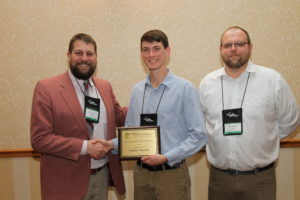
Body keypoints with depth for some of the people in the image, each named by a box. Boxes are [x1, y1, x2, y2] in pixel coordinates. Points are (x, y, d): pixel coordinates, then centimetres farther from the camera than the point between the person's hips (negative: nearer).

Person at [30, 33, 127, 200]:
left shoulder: (105, 86, 6)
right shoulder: (46, 88, -9)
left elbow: (118, 116, 19)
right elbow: (40, 138, -14)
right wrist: (85, 146, -20)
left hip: (102, 176, 5)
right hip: (66, 182, -5)